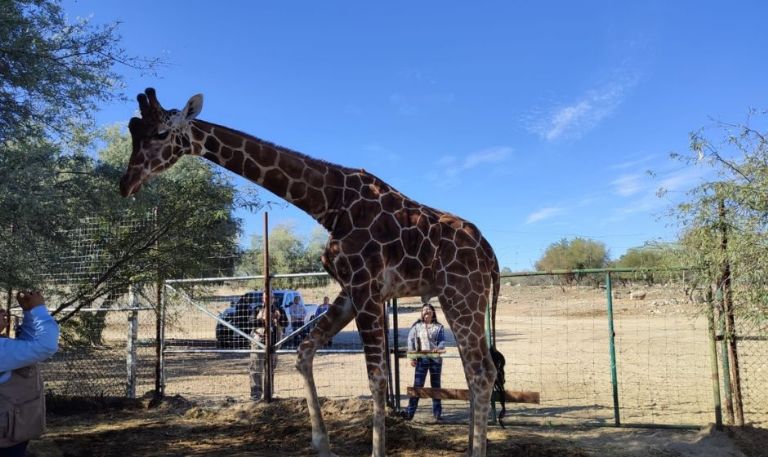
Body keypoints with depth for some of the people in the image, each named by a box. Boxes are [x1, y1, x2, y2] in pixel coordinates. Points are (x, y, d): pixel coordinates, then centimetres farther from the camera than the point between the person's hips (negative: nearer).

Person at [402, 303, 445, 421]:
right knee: (417, 385, -5)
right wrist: (412, 358, -7)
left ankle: (437, 412, 16)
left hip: (435, 358, 1)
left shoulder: (439, 327, 8)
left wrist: (438, 348, -24)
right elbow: (411, 340, 2)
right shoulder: (417, 326, 6)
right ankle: (409, 412, -3)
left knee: (436, 385, 8)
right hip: (421, 358, -1)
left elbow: (443, 341, -1)